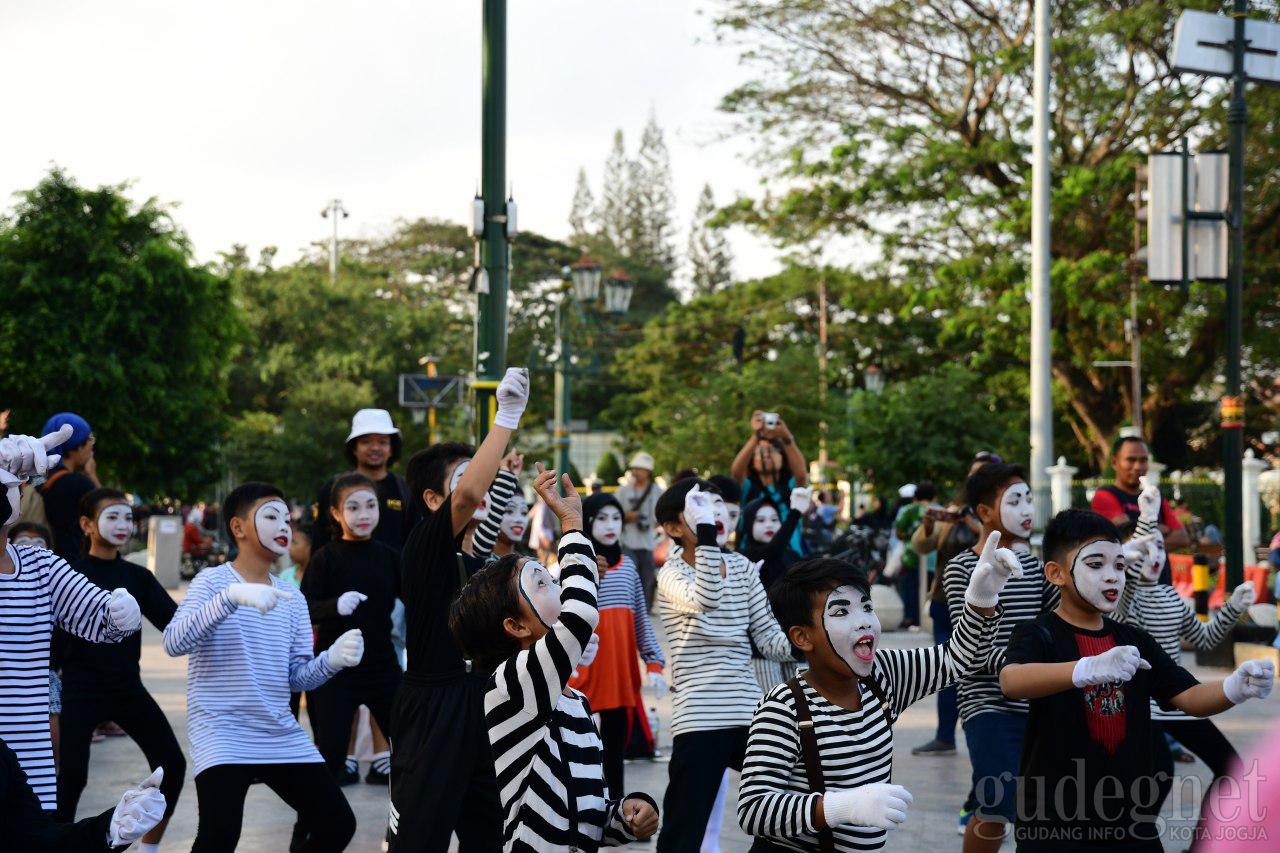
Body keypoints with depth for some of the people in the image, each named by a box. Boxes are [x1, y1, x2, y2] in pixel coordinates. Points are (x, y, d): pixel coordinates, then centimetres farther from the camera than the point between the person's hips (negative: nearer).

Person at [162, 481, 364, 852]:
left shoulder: (292, 598, 14)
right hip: (221, 734, -6)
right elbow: (174, 643, -20)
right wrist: (232, 596, -32)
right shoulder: (213, 581, -5)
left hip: (282, 735, 6)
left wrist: (332, 659, -12)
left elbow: (297, 676, 10)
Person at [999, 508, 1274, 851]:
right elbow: (1011, 681, -29)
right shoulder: (1039, 634, -7)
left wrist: (1237, 687, -20)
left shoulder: (1135, 642, 11)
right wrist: (1091, 668, -46)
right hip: (1054, 822, -5)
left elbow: (1191, 698, 3)